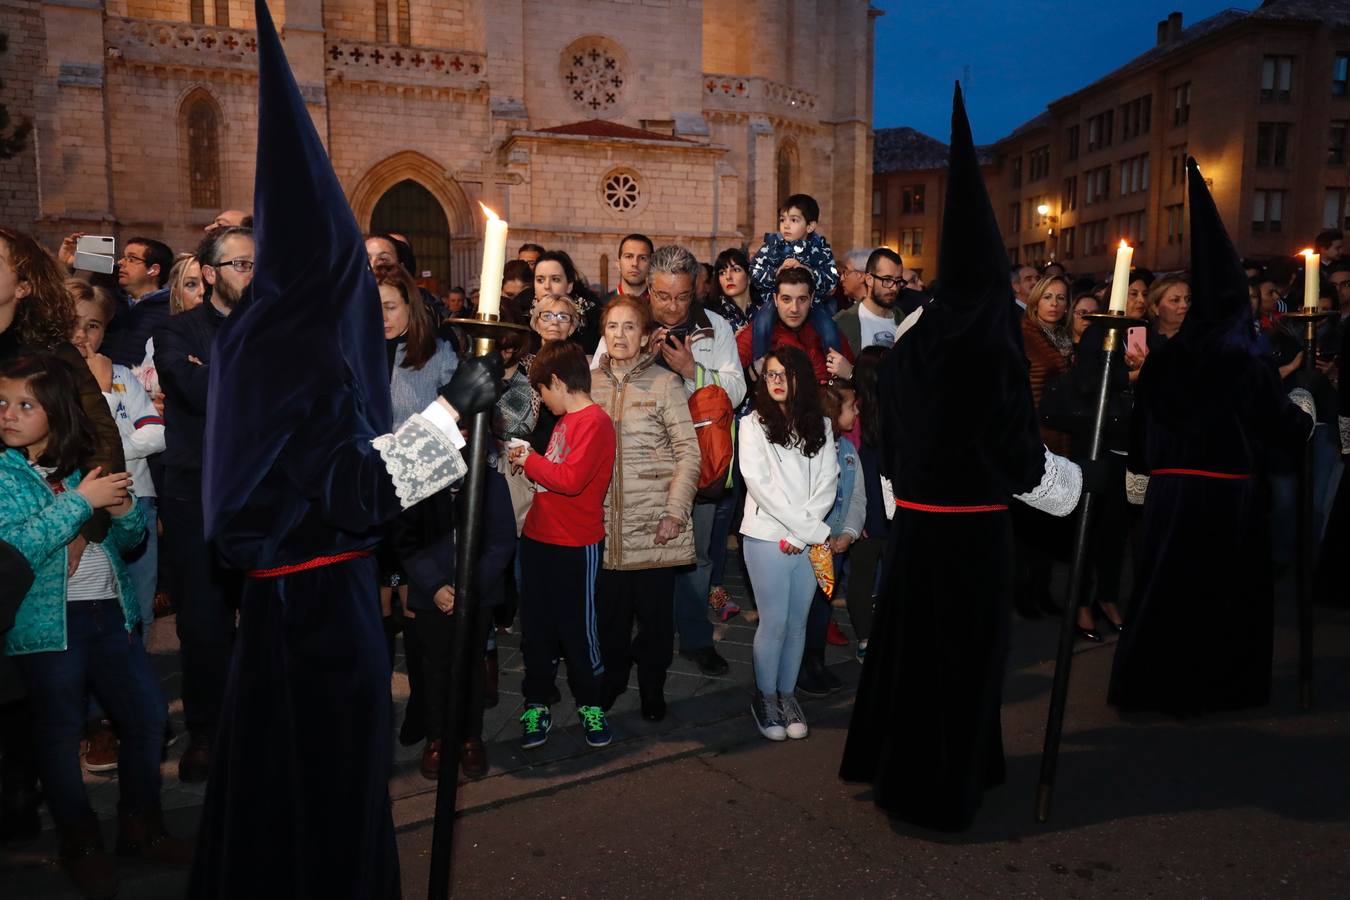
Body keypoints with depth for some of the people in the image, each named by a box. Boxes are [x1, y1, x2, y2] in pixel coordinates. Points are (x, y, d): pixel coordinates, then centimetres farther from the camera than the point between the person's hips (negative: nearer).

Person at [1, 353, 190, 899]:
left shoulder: (86, 461, 5)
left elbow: (132, 539, 9)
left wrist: (123, 509, -12)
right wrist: (80, 501, -21)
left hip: (111, 612, 4)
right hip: (47, 621, -4)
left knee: (148, 715, 7)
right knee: (60, 732, 6)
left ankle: (140, 825, 25)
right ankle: (81, 844, 24)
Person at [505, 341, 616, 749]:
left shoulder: (594, 421, -16)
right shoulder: (564, 419, 12)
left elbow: (572, 479, -24)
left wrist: (530, 461, -13)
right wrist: (530, 459, 3)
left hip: (577, 546, -8)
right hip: (540, 538, 8)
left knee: (578, 627, 5)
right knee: (536, 627, 13)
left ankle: (590, 704, 23)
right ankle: (536, 704, 26)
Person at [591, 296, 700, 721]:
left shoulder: (665, 383, -3)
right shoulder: (590, 382, 8)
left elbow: (688, 451, -5)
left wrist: (676, 512, -11)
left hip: (655, 522, -3)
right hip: (604, 522, 3)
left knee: (655, 610, 5)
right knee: (609, 609, 9)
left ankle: (652, 688, 24)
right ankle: (611, 680, 30)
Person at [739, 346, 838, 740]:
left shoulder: (820, 426, 9)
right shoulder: (753, 424, -1)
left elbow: (827, 483, 2)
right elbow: (759, 484, -10)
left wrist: (798, 533, -11)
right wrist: (814, 530, -11)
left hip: (809, 541, 3)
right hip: (767, 538, -3)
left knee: (798, 622, 9)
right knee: (774, 622, -1)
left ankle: (787, 694, 22)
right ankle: (764, 697, 16)